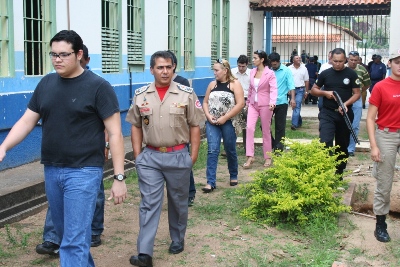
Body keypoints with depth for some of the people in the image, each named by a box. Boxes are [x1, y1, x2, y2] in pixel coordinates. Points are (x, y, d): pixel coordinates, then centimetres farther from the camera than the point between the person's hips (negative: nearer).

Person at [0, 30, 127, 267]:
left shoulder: (98, 86, -9)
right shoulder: (46, 83, 8)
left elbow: (115, 133, -9)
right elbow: (27, 121, 10)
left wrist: (119, 177, -13)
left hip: (83, 172, -6)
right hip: (51, 171, 6)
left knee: (75, 241, -6)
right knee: (66, 233, 19)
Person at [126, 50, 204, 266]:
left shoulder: (186, 94, -4)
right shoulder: (140, 95, 1)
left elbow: (194, 126, 0)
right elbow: (136, 126, 8)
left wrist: (193, 156, -3)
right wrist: (137, 155, 2)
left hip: (178, 156, -1)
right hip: (149, 157, 1)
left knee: (178, 202, 14)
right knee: (149, 204, -1)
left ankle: (177, 240, 34)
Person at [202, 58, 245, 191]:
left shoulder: (234, 84, -5)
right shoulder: (212, 84, 8)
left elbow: (240, 104, -13)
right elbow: (205, 102, 13)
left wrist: (224, 118, -16)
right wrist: (208, 116, -6)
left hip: (229, 123, -3)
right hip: (212, 123, 3)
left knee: (230, 150, 10)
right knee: (212, 150, -6)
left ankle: (233, 176, 31)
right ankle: (211, 182, -6)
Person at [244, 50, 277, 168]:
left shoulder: (270, 73, -11)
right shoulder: (252, 72, 7)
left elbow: (274, 89, -21)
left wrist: (272, 102, -37)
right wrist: (247, 102, 21)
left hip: (265, 105, -4)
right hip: (253, 104, 5)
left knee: (266, 130, 5)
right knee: (249, 127, -10)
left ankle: (268, 157, 17)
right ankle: (250, 157, -9)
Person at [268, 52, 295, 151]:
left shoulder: (286, 71, -4)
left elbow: (291, 85, -8)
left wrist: (292, 99, -20)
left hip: (281, 103, -2)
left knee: (280, 127, 5)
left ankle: (278, 148, 14)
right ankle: (272, 144, 24)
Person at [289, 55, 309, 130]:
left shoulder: (304, 69, 4)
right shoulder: (289, 69, 2)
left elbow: (306, 81, 6)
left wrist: (306, 91, 3)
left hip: (300, 90, -1)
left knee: (297, 107, -12)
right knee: (295, 107, 10)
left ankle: (294, 124, -18)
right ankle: (299, 122, 26)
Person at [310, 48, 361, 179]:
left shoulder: (351, 74, -2)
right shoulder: (325, 73, 2)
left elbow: (357, 93, -2)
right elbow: (313, 90, 9)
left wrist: (346, 104, -19)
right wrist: (325, 93, -11)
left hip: (345, 114, 1)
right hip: (327, 113, -1)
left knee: (343, 145, 12)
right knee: (325, 142, -18)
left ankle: (339, 172, 28)